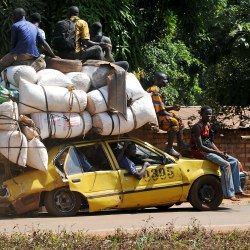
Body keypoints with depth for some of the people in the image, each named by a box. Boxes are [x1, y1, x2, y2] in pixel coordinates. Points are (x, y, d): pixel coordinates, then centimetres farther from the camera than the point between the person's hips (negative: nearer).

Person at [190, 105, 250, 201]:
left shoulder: (208, 125, 14)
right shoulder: (197, 127, -15)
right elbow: (200, 146, -21)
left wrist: (220, 152, -1)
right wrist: (217, 153, -19)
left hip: (209, 150, 9)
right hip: (200, 152, -9)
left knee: (234, 162, 0)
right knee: (226, 164, -26)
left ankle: (237, 191, -4)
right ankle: (229, 194, -26)